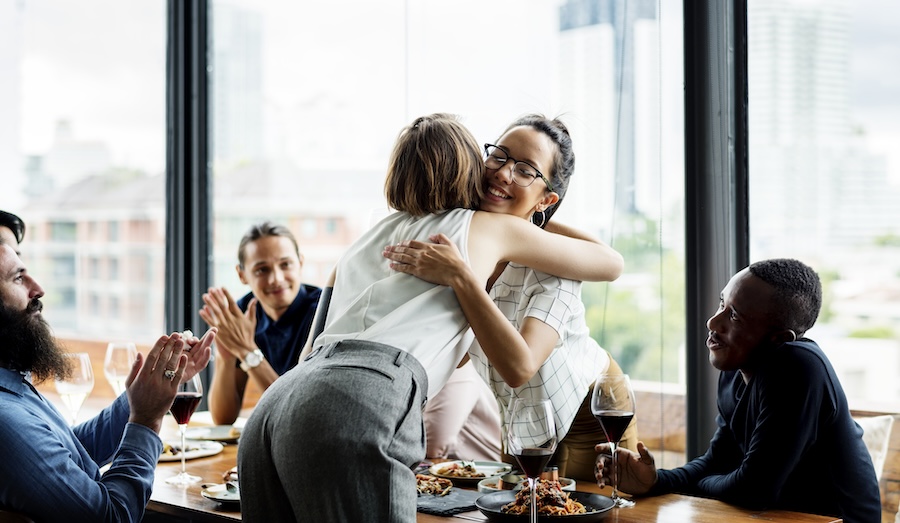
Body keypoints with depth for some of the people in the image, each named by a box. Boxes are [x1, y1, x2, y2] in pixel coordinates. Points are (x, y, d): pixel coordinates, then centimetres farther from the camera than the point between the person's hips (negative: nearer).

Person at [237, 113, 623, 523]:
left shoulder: (364, 242, 34)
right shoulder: (486, 228, 20)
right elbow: (608, 262, 34)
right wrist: (543, 223, 54)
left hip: (272, 408, 7)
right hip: (359, 409, -6)